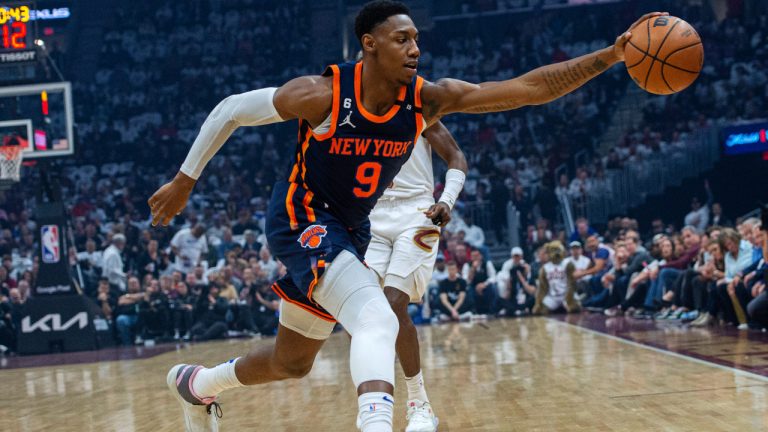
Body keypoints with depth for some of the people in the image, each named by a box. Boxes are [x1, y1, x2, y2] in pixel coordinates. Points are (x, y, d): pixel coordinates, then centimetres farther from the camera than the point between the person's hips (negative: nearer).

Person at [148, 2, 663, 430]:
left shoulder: (428, 99, -12)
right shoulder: (324, 94, -23)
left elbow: (529, 88, -19)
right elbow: (232, 110, -10)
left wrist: (608, 57, -28)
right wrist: (185, 180, -6)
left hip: (350, 231, 7)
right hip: (301, 218, -6)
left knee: (291, 363, 20)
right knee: (377, 320, -31)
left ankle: (196, 383, 46)